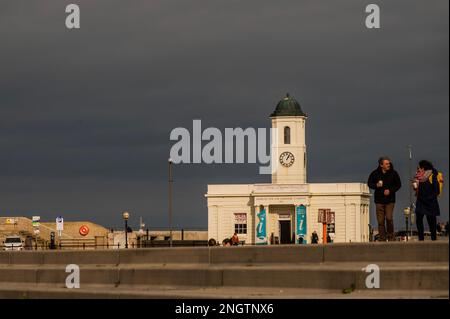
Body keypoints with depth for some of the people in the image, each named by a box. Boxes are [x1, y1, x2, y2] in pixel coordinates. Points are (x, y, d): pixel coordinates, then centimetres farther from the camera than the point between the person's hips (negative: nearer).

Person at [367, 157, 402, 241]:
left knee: (389, 218, -14)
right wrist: (376, 185, -11)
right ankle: (382, 239, 9)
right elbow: (369, 183, 10)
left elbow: (398, 184, 6)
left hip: (390, 200, -1)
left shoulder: (393, 173, -1)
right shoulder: (375, 173, 0)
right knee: (380, 221, 1)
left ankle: (391, 237, 3)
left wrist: (390, 190, -9)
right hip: (379, 200, 1)